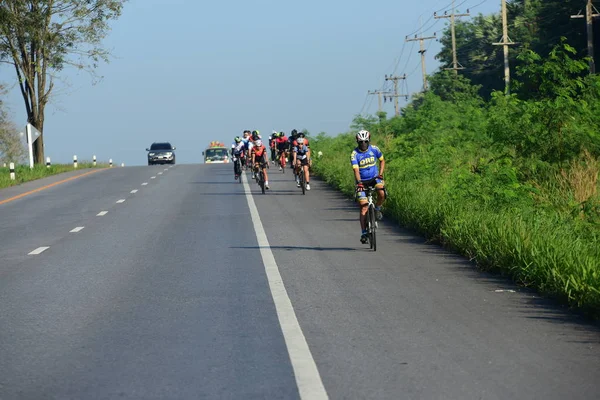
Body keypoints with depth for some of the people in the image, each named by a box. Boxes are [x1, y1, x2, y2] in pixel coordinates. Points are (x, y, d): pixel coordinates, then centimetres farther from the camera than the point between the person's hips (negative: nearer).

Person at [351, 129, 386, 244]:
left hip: (374, 178, 2)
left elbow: (382, 161, 9)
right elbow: (356, 170, -25)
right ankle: (364, 233, -4)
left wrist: (380, 174, -4)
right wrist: (359, 182, -40)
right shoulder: (355, 154, -16)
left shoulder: (374, 149, -7)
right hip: (362, 181, -2)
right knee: (364, 207, -9)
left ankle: (377, 209, 2)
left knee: (382, 193, -31)